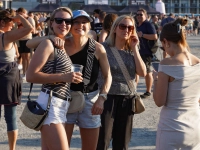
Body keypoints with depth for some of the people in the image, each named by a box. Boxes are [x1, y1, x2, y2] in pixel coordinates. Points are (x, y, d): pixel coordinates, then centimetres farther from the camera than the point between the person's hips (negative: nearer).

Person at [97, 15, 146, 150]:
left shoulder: (132, 51, 7)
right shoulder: (104, 48, -8)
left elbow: (143, 73, -5)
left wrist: (135, 48, -6)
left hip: (127, 100, 5)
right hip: (107, 98, -5)